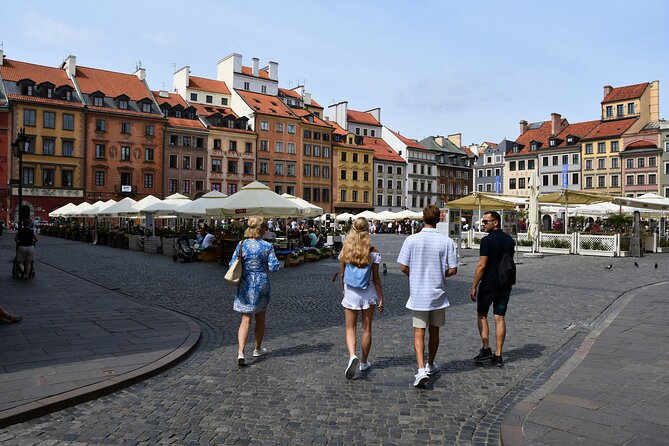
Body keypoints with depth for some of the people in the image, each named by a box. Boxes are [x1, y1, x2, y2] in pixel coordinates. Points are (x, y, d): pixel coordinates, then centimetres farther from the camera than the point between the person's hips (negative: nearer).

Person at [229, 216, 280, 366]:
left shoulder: (241, 244, -6)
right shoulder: (267, 246, -11)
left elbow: (232, 265, -3)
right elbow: (274, 267, -13)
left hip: (245, 285, 1)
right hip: (261, 284, -1)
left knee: (245, 320, 5)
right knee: (260, 318, 18)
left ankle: (240, 353, -9)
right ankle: (258, 349, 33)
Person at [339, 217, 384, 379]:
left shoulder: (345, 250, -4)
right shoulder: (373, 252, -9)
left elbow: (342, 275, 4)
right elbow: (376, 278, -7)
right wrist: (381, 298, 1)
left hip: (350, 293, 1)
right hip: (368, 293, 0)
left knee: (350, 328, 9)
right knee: (367, 329, 13)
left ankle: (352, 356, -16)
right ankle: (364, 362, 25)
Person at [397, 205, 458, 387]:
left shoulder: (412, 240, -9)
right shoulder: (447, 241, -7)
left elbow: (403, 267, -8)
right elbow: (453, 269, -6)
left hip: (418, 295, -1)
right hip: (438, 293, 2)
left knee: (419, 333, 3)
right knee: (434, 331, 17)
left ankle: (421, 369, -12)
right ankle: (430, 365, 32)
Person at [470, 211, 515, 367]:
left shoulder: (487, 240, -15)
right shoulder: (509, 239, 7)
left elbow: (482, 265, -18)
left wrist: (474, 286, -12)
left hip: (488, 285, -6)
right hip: (505, 285, 6)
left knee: (481, 315, 11)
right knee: (499, 318, 6)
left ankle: (486, 349, 6)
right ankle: (498, 356, 8)